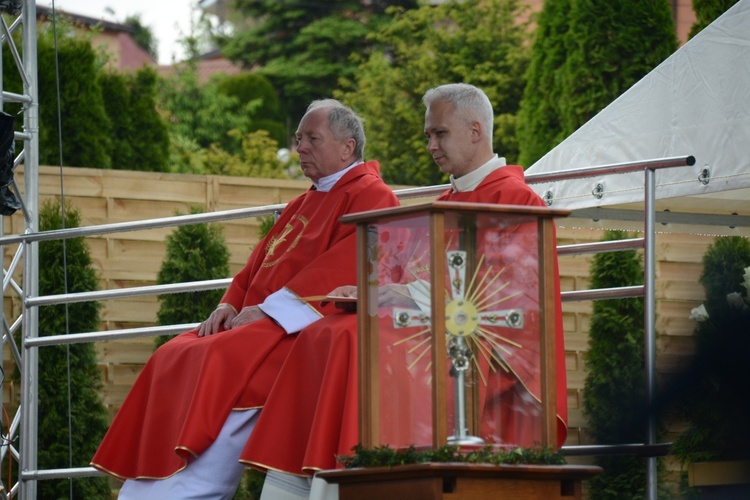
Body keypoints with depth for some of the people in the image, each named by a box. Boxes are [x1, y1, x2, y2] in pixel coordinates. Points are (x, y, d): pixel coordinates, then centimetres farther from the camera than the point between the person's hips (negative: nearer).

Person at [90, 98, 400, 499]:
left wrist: (267, 310, -19)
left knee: (223, 361, -31)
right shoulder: (301, 205, 26)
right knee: (174, 359, -7)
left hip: (309, 328, -9)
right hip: (261, 322, 9)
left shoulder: (370, 196, -2)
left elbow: (346, 266, -16)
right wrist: (230, 306, 1)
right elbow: (258, 265, 23)